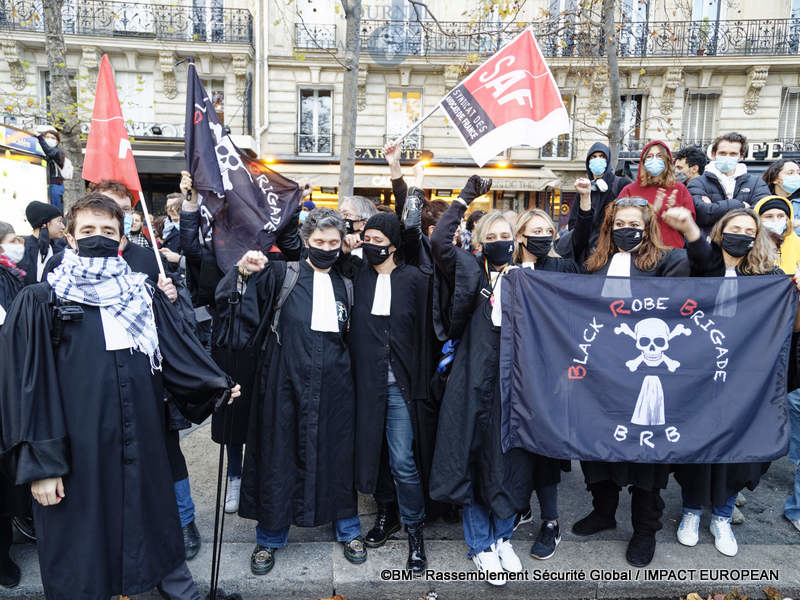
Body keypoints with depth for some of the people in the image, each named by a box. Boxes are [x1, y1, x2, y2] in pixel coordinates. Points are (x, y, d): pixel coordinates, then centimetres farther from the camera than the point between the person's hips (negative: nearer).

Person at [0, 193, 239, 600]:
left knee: (159, 539, 18)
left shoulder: (145, 296, 8)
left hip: (141, 448, 3)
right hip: (77, 455, -3)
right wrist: (38, 463, -8)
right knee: (81, 554, 13)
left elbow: (181, 352, 9)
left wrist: (218, 385, -1)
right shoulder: (40, 303, -2)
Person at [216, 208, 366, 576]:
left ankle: (348, 529, 31)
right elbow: (230, 303, -9)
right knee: (280, 454, 7)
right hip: (287, 379, -2)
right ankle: (270, 537, 27)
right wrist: (243, 272, -27)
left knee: (338, 452, 11)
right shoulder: (282, 274, 1)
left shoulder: (346, 284, 12)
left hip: (334, 383, 3)